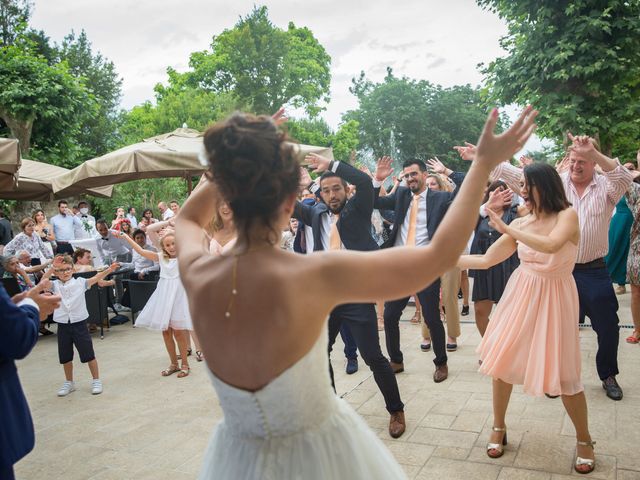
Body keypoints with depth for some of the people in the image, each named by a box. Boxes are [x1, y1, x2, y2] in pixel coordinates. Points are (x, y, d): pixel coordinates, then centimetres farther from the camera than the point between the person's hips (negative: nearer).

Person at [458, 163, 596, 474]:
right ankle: (498, 428, 25)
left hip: (554, 299, -4)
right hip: (521, 294, 4)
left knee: (563, 373, -1)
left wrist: (506, 229, -27)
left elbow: (550, 245, -34)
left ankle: (584, 440, 24)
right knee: (501, 359, 4)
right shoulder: (520, 223, -1)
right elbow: (486, 260, 2)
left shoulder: (567, 215, -12)